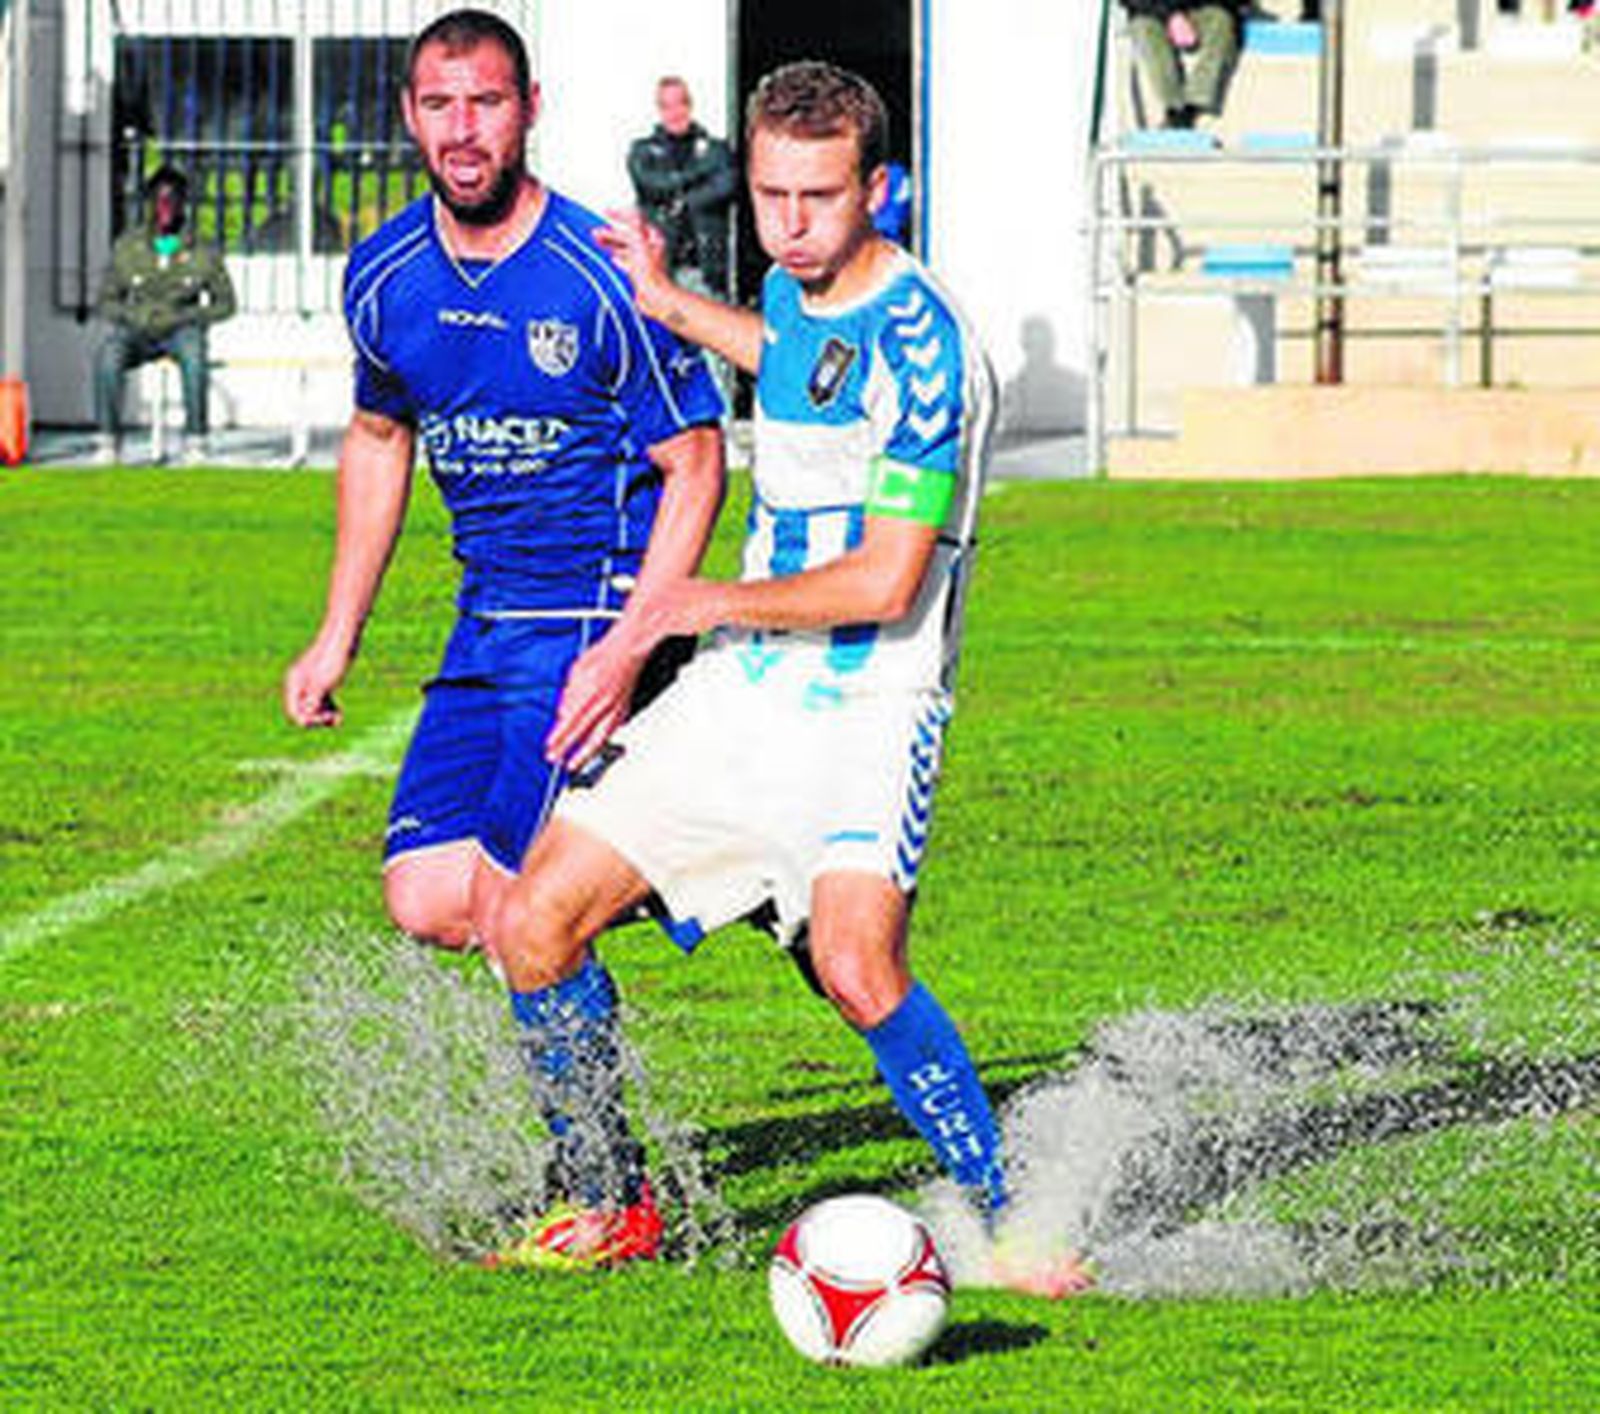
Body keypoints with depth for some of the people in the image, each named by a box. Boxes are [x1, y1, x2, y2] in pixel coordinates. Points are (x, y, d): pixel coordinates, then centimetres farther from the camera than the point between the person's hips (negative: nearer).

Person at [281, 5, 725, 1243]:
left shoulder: (603, 279, -16)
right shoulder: (386, 278, 3)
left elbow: (696, 463, -12)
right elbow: (379, 438, 20)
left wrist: (628, 646, -21)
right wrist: (339, 635, 17)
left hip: (600, 624, -7)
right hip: (489, 626, 7)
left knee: (513, 899, -13)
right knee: (427, 901, -4)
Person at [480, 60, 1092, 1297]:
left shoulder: (920, 339, -19)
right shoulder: (793, 293, 7)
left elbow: (888, 581, -23)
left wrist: (721, 601, -15)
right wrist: (673, 305, 35)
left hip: (866, 708, -8)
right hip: (738, 689, 8)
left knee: (855, 966, -30)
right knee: (533, 926, 2)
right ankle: (615, 1204, 20)